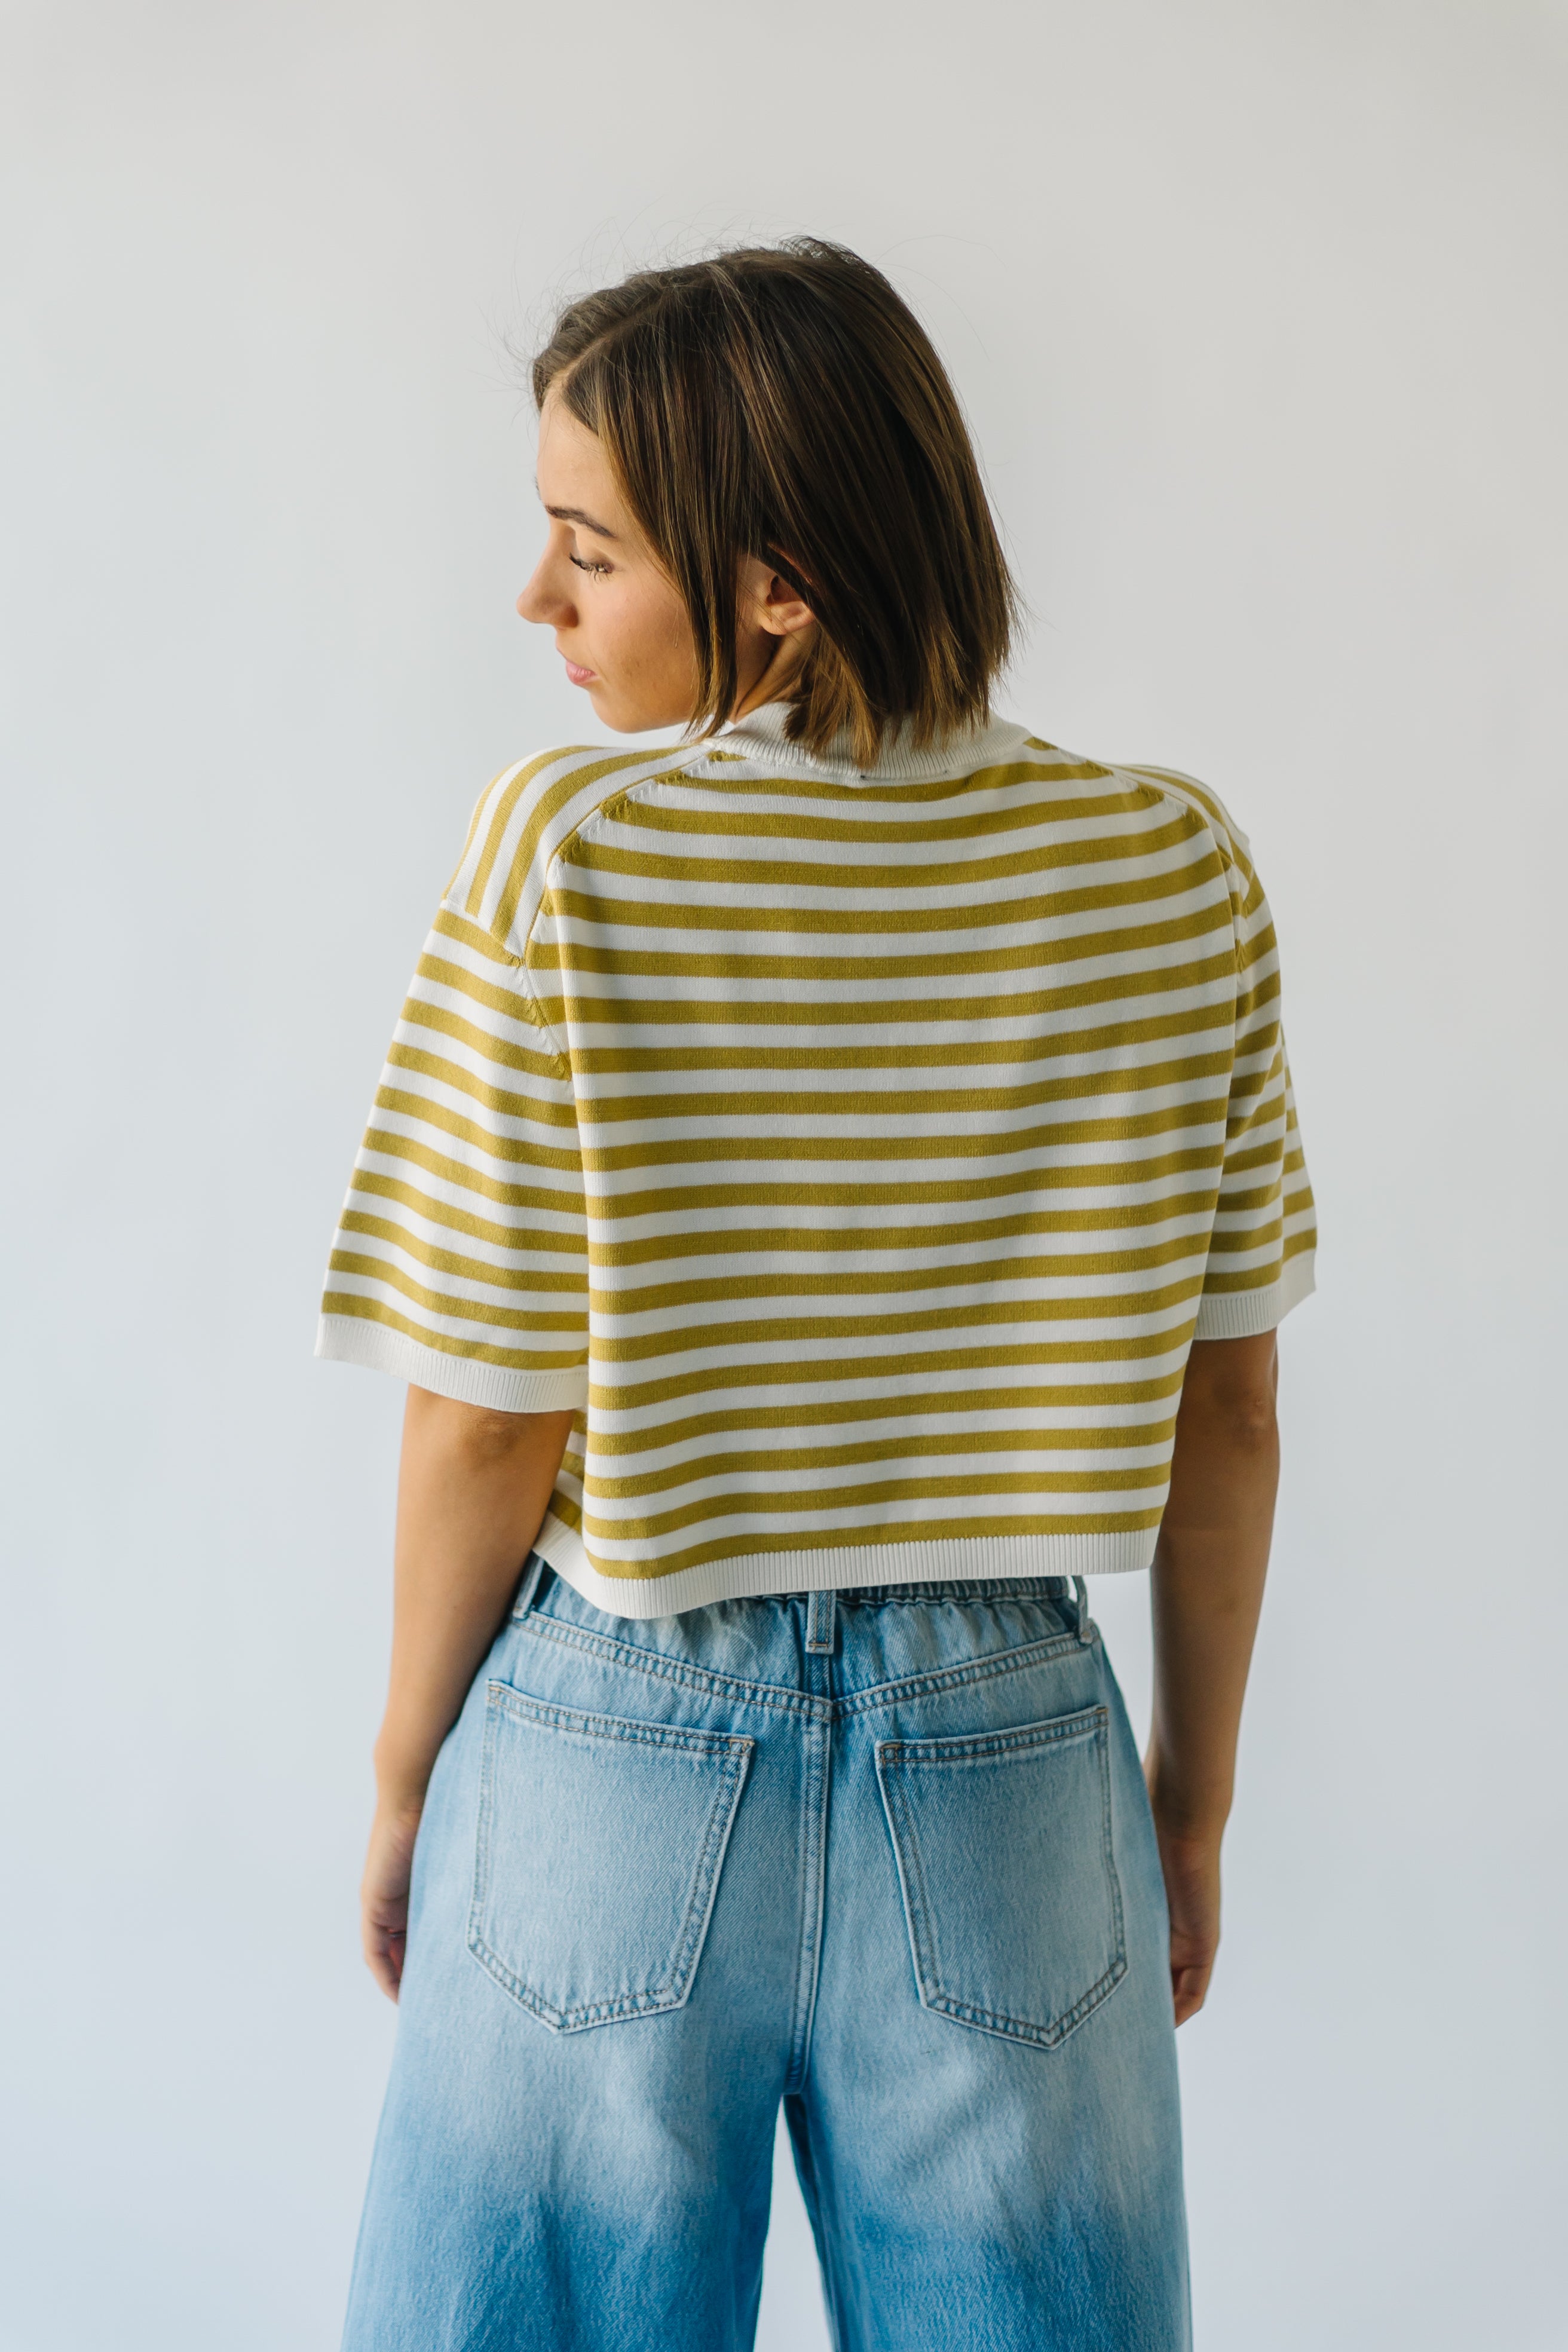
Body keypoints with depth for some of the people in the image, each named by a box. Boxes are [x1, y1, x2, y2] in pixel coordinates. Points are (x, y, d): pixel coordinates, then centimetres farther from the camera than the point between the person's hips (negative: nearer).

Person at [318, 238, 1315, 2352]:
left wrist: (405, 1776, 5)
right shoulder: (1172, 870, -7)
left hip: (614, 1772, -2)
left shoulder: (572, 856, -17)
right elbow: (1225, 1415, -1)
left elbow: (488, 1425, -12)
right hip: (1010, 1770, 3)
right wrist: (1196, 1791, 13)